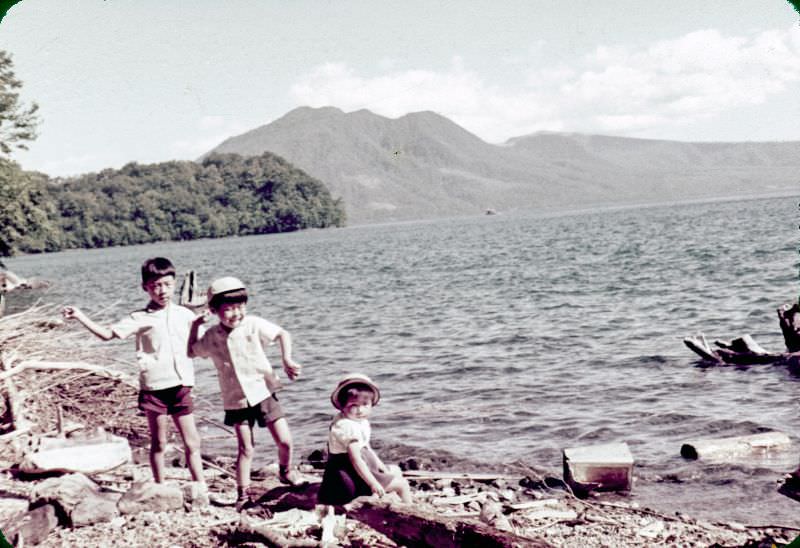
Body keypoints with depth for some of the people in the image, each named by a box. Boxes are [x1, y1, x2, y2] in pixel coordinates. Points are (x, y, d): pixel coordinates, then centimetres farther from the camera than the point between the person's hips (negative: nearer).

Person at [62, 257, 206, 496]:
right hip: (154, 388, -2)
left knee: (192, 442, 5)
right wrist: (80, 316, -14)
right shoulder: (140, 319, -2)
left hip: (181, 386, 2)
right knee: (158, 443, 10)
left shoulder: (185, 315, 7)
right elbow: (108, 333, -6)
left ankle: (201, 487, 13)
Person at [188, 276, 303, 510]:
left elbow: (283, 334, 0)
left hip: (263, 392, -1)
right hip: (236, 400, 1)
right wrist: (195, 325, 2)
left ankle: (286, 471, 29)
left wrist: (287, 360, -14)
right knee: (245, 449, 3)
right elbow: (192, 352, 15)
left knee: (285, 440, -2)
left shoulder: (253, 325, -10)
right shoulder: (211, 337, -4)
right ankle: (243, 495, 17)